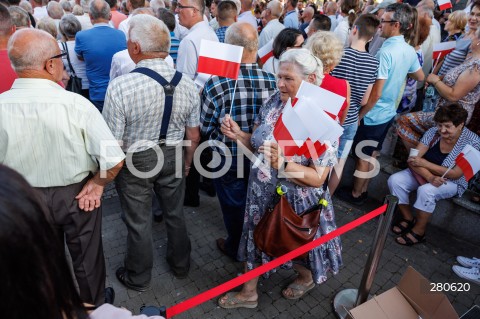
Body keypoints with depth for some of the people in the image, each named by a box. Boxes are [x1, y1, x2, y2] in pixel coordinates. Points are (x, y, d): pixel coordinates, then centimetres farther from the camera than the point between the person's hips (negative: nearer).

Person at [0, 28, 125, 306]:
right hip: (77, 196, -2)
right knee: (86, 257, 23)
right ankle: (93, 306, 47)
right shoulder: (76, 104, -27)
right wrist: (98, 183, -9)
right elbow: (115, 160, -27)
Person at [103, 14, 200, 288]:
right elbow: (194, 136, -3)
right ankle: (181, 265, 47)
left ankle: (139, 278, 41)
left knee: (139, 222, 16)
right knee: (175, 213, 22)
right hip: (173, 157, 4)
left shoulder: (120, 86, -24)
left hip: (135, 161, -3)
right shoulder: (187, 83, -12)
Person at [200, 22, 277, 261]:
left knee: (234, 205, 20)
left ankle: (236, 248, 43)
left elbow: (204, 128, -13)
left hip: (228, 159, -3)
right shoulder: (273, 82, -16)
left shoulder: (216, 84, -25)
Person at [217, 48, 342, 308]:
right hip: (261, 194, 6)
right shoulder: (274, 101, -6)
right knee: (255, 239, 21)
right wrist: (238, 135, -16)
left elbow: (317, 178, -23)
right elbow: (257, 142, 3)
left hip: (294, 203, -6)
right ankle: (248, 292, 47)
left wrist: (282, 164, -37)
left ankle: (307, 277, 56)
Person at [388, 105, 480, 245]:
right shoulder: (433, 132, -12)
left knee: (426, 191, -34)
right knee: (394, 180, -19)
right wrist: (430, 177, -31)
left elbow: (455, 174, -23)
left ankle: (419, 231, -13)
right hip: (424, 174, 4)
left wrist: (425, 163, -26)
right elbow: (413, 159, -16)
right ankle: (408, 218, 1)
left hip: (452, 182, -4)